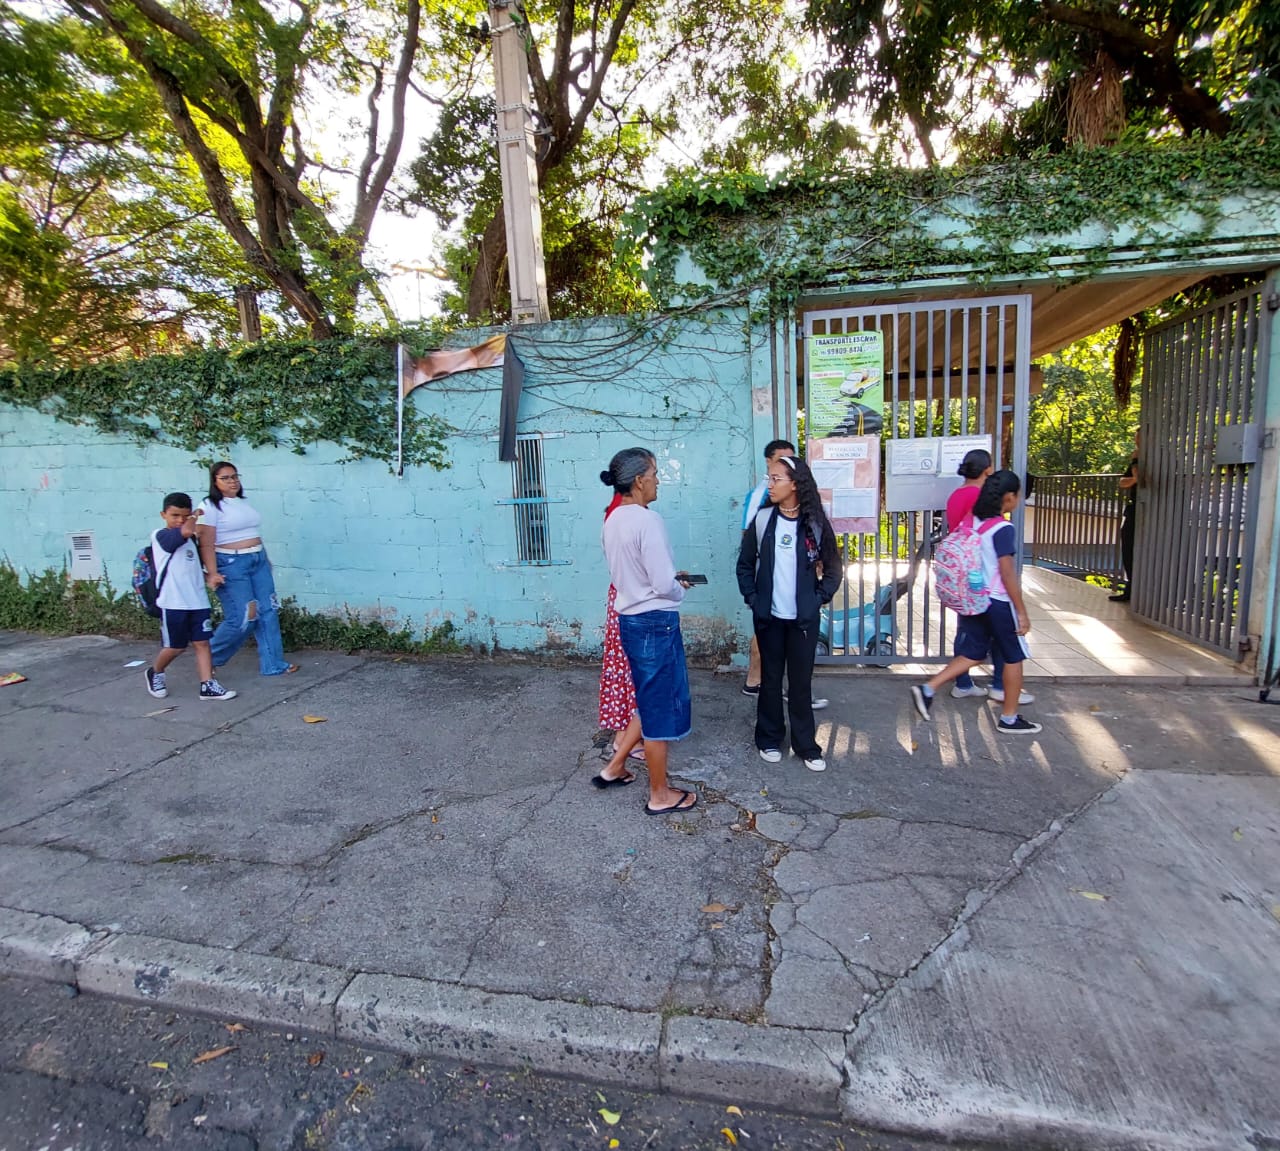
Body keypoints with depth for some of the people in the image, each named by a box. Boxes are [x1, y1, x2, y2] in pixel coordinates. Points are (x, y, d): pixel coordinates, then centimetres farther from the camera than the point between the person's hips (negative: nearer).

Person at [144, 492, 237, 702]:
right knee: (175, 647, 5)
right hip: (173, 603, -6)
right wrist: (196, 516, -6)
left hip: (198, 601, 6)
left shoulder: (191, 540, 15)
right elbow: (186, 531, -26)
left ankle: (208, 685, 6)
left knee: (202, 643, 3)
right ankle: (154, 673, 33)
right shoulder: (161, 535, -7)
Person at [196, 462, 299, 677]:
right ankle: (209, 659, 17)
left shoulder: (244, 502, 14)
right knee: (241, 619, -7)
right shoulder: (210, 506, -7)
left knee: (268, 612, 3)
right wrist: (212, 573, -21)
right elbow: (206, 544, -13)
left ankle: (273, 664, 11)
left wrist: (264, 559, 22)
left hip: (259, 561, 7)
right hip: (230, 565, -7)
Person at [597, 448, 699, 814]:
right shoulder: (648, 520, -20)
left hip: (630, 619, 9)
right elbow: (664, 585, -23)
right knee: (661, 709, 6)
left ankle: (614, 767, 31)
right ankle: (660, 795, 21)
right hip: (656, 623, -9)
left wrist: (670, 578, 14)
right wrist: (679, 588, -1)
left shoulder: (613, 520, 7)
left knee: (650, 703, 24)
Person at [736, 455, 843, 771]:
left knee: (801, 681, 7)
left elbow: (832, 569, 4)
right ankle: (769, 739, 26)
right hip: (769, 615, 1)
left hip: (804, 617, -1)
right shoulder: (762, 519, -2)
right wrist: (752, 599, -4)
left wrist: (819, 599, -5)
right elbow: (745, 564, 5)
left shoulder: (815, 523, -4)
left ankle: (806, 745, 21)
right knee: (770, 679, 11)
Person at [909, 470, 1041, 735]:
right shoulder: (1003, 529, -19)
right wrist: (1021, 611, -12)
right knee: (1014, 657, 10)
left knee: (973, 654, 15)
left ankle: (927, 689, 4)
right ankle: (1009, 719, 19)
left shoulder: (975, 522, 3)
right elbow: (1008, 574, -19)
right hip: (998, 602, -7)